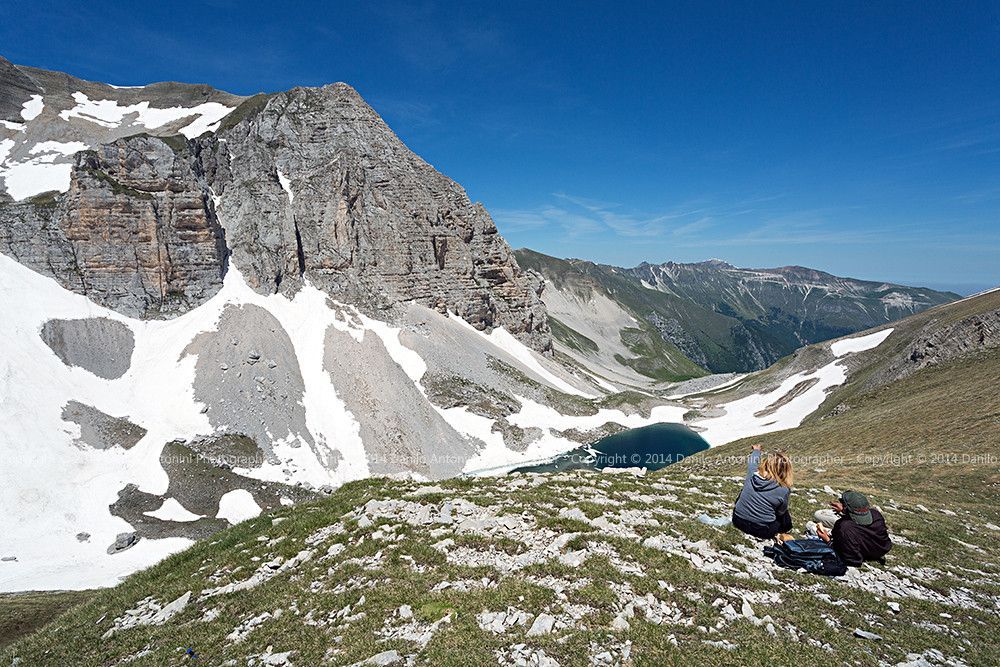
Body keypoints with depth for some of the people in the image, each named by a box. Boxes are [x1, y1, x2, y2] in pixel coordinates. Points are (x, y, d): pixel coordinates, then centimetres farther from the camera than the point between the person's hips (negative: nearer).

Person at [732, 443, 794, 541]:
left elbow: (752, 460, 13)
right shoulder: (783, 490, -19)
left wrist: (756, 450, 32)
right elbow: (781, 512, -1)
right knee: (786, 519, 26)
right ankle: (778, 535, 9)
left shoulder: (752, 473, -12)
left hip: (739, 522, 0)